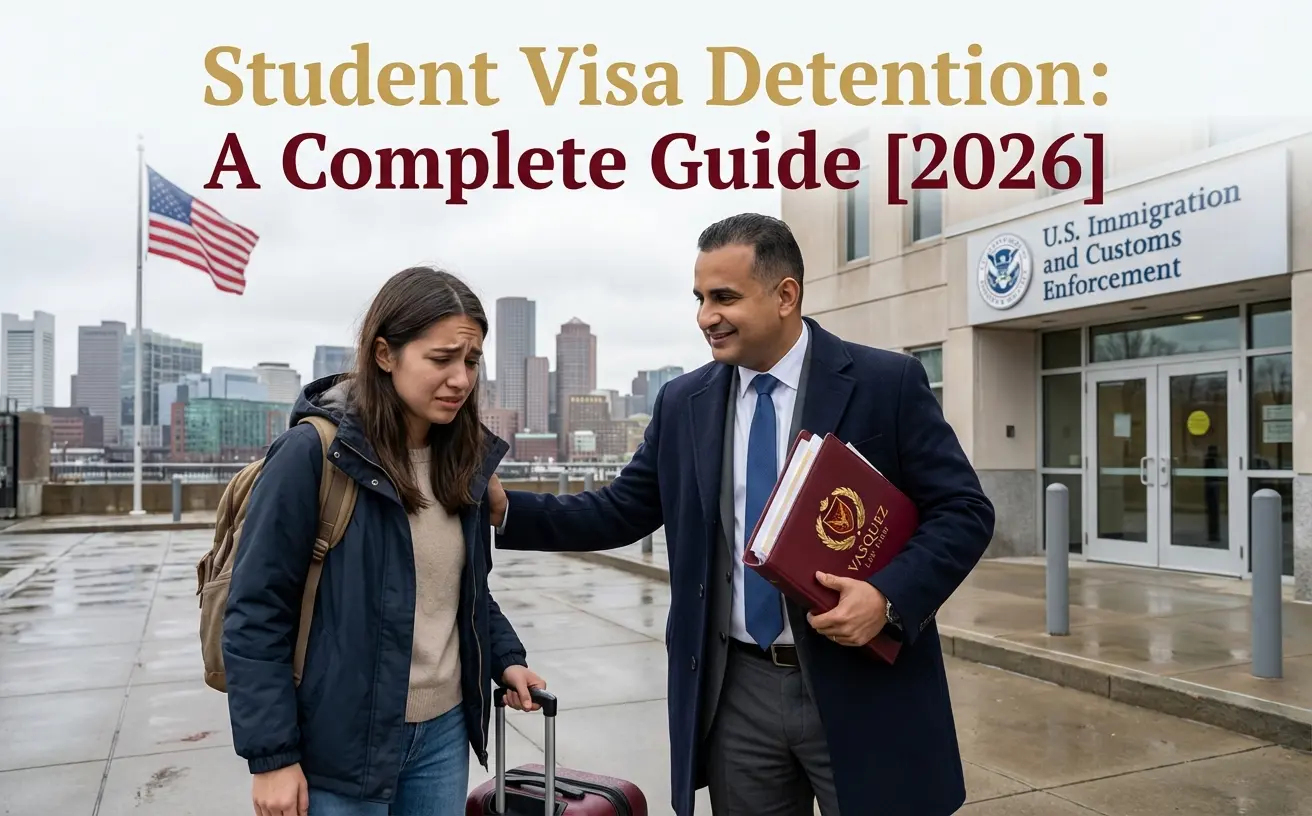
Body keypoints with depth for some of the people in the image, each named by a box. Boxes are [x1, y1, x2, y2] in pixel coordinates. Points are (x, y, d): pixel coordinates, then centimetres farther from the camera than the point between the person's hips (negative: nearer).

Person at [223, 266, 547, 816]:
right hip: (342, 744, -5)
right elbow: (256, 612, -14)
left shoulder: (463, 457, 1)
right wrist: (270, 754, -13)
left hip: (444, 732, 6)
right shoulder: (313, 452, -17)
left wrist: (505, 657, 3)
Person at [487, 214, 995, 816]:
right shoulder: (683, 402, 4)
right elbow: (619, 512, 7)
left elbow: (964, 510, -6)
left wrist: (889, 596, -20)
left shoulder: (887, 383, -7)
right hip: (736, 690, 3)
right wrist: (507, 510, -6)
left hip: (861, 686, -3)